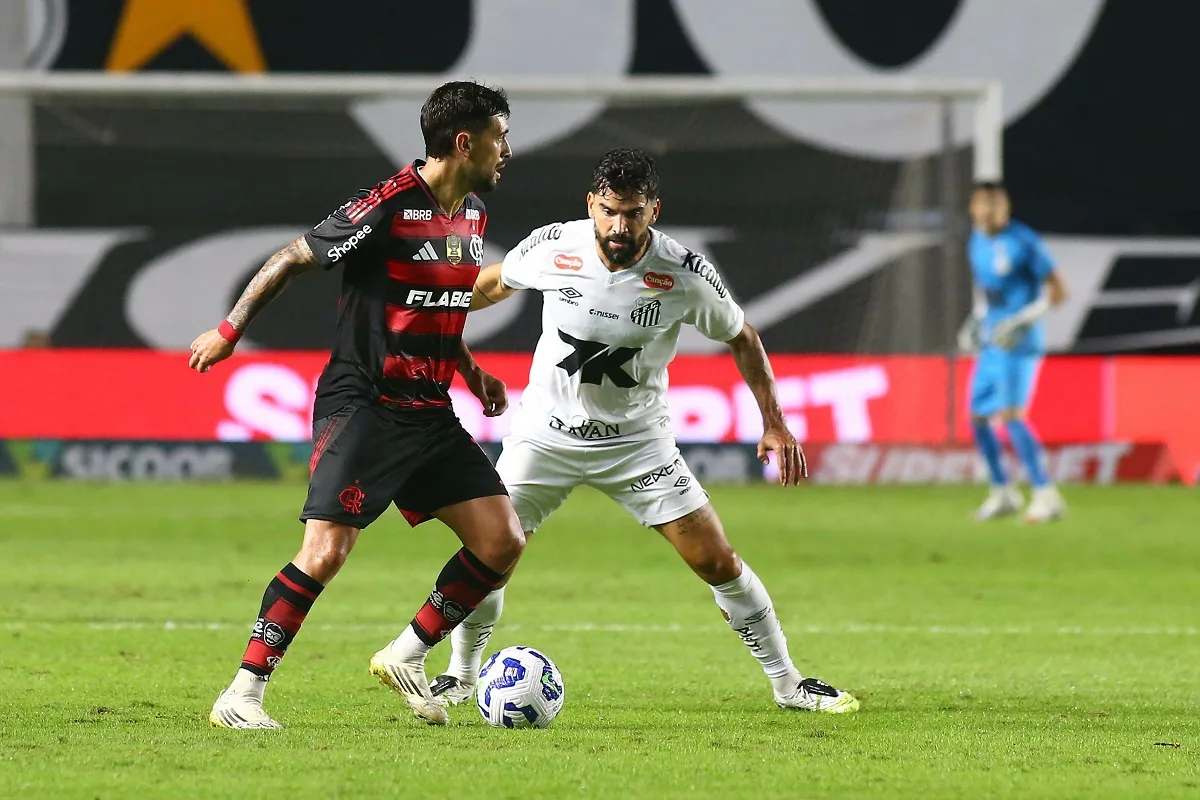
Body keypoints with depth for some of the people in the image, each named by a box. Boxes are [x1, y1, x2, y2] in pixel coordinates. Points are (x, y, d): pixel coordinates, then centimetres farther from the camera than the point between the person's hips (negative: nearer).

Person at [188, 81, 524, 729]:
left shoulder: (472, 213, 10)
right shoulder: (388, 207, -16)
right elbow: (294, 258, -8)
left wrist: (471, 371, 17)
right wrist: (230, 330, -5)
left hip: (430, 413, 8)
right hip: (362, 406, -8)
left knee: (503, 540, 1)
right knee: (325, 552, -18)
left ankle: (407, 657, 15)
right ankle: (242, 696, -9)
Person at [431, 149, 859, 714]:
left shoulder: (686, 276, -19)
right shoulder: (552, 248, -17)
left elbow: (741, 337, -1)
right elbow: (491, 284, 6)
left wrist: (774, 425, -6)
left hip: (637, 441, -1)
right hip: (546, 434, 1)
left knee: (718, 562, -5)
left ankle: (788, 684, 10)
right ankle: (462, 676, 17)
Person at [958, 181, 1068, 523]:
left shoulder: (1024, 242, -12)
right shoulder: (977, 243, 11)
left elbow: (1057, 289, -11)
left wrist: (1026, 319, -21)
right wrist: (976, 319, 13)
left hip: (1018, 341, -8)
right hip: (990, 342, 8)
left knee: (1010, 414, -20)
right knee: (978, 416, 9)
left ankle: (1046, 495, -20)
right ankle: (1002, 493, 24)